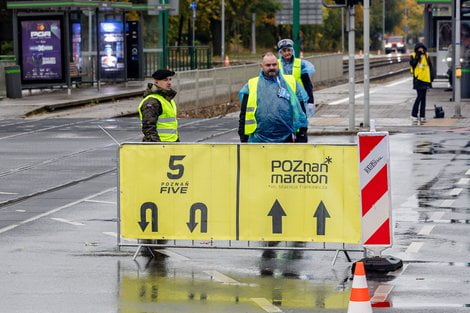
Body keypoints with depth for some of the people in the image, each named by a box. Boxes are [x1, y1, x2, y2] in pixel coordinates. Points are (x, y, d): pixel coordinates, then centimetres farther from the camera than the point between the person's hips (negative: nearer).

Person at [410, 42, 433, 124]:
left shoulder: (426, 56, 10)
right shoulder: (413, 56, 0)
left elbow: (430, 66, 14)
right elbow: (412, 64, -16)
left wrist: (431, 76, 10)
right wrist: (417, 56, -17)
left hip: (425, 79, 4)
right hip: (418, 79, -4)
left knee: (423, 98, 7)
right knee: (419, 96, -11)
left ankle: (422, 116, 12)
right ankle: (414, 115, -2)